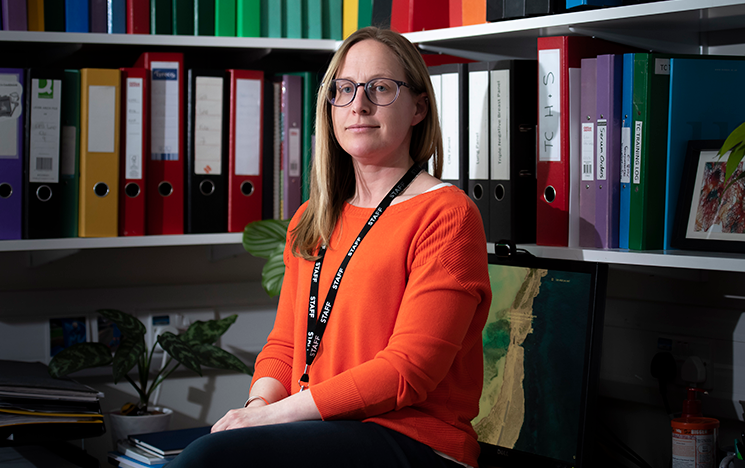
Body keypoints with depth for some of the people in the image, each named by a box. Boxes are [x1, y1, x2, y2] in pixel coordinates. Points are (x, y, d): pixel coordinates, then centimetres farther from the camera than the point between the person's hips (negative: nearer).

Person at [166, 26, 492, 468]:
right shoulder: (310, 222, 19)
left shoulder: (446, 214, -5)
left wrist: (277, 413, -15)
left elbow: (408, 370, -13)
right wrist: (260, 404, -4)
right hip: (319, 431, 6)